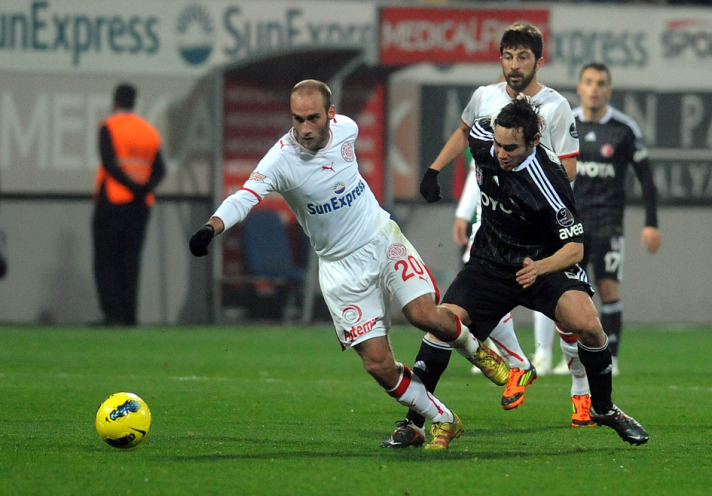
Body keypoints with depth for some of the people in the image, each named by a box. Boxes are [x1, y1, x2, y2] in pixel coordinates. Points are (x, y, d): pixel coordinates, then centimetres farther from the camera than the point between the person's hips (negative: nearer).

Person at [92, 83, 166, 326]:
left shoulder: (109, 127, -4)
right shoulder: (150, 131, 14)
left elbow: (109, 163, -16)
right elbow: (160, 170, 2)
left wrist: (135, 187, -17)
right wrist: (145, 188, -12)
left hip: (112, 201, -5)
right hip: (141, 206, 5)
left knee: (105, 260, -1)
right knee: (130, 260, 8)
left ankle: (112, 313, -13)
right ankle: (129, 316, 2)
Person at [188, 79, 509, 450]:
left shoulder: (346, 128, -9)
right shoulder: (281, 159, -23)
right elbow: (245, 197, -37)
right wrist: (212, 226, -55)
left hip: (383, 239, 2)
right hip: (341, 265, -2)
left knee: (426, 316, -19)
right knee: (379, 366, -9)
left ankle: (473, 348, 16)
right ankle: (444, 422, 13)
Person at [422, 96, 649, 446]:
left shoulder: (549, 179, -27)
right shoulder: (483, 138, -14)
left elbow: (575, 247, -24)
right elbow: (464, 130, 13)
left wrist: (539, 268, -43)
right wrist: (433, 170, 20)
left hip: (544, 262, -3)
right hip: (490, 261, 3)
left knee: (586, 324, -27)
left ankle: (603, 408, -1)